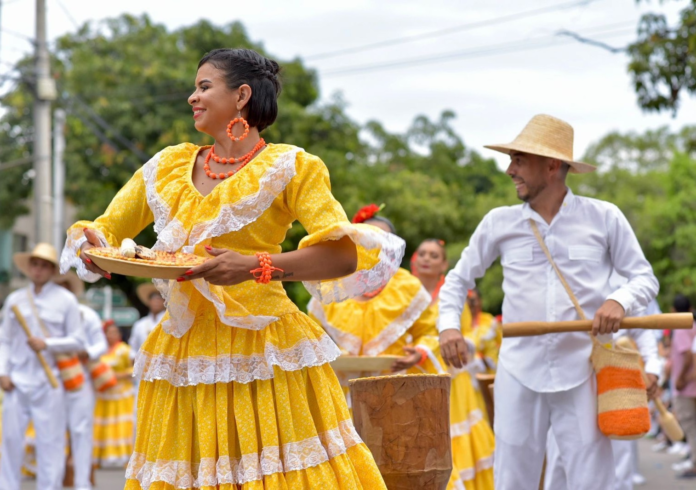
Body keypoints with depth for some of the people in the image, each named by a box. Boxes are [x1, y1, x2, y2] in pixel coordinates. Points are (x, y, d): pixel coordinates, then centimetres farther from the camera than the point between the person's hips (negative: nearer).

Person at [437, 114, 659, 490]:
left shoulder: (603, 218, 1)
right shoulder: (499, 223, 6)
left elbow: (644, 278, 5)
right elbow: (459, 278, 15)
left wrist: (620, 300, -16)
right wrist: (448, 324, -3)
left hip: (583, 373, -2)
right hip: (519, 373, 2)